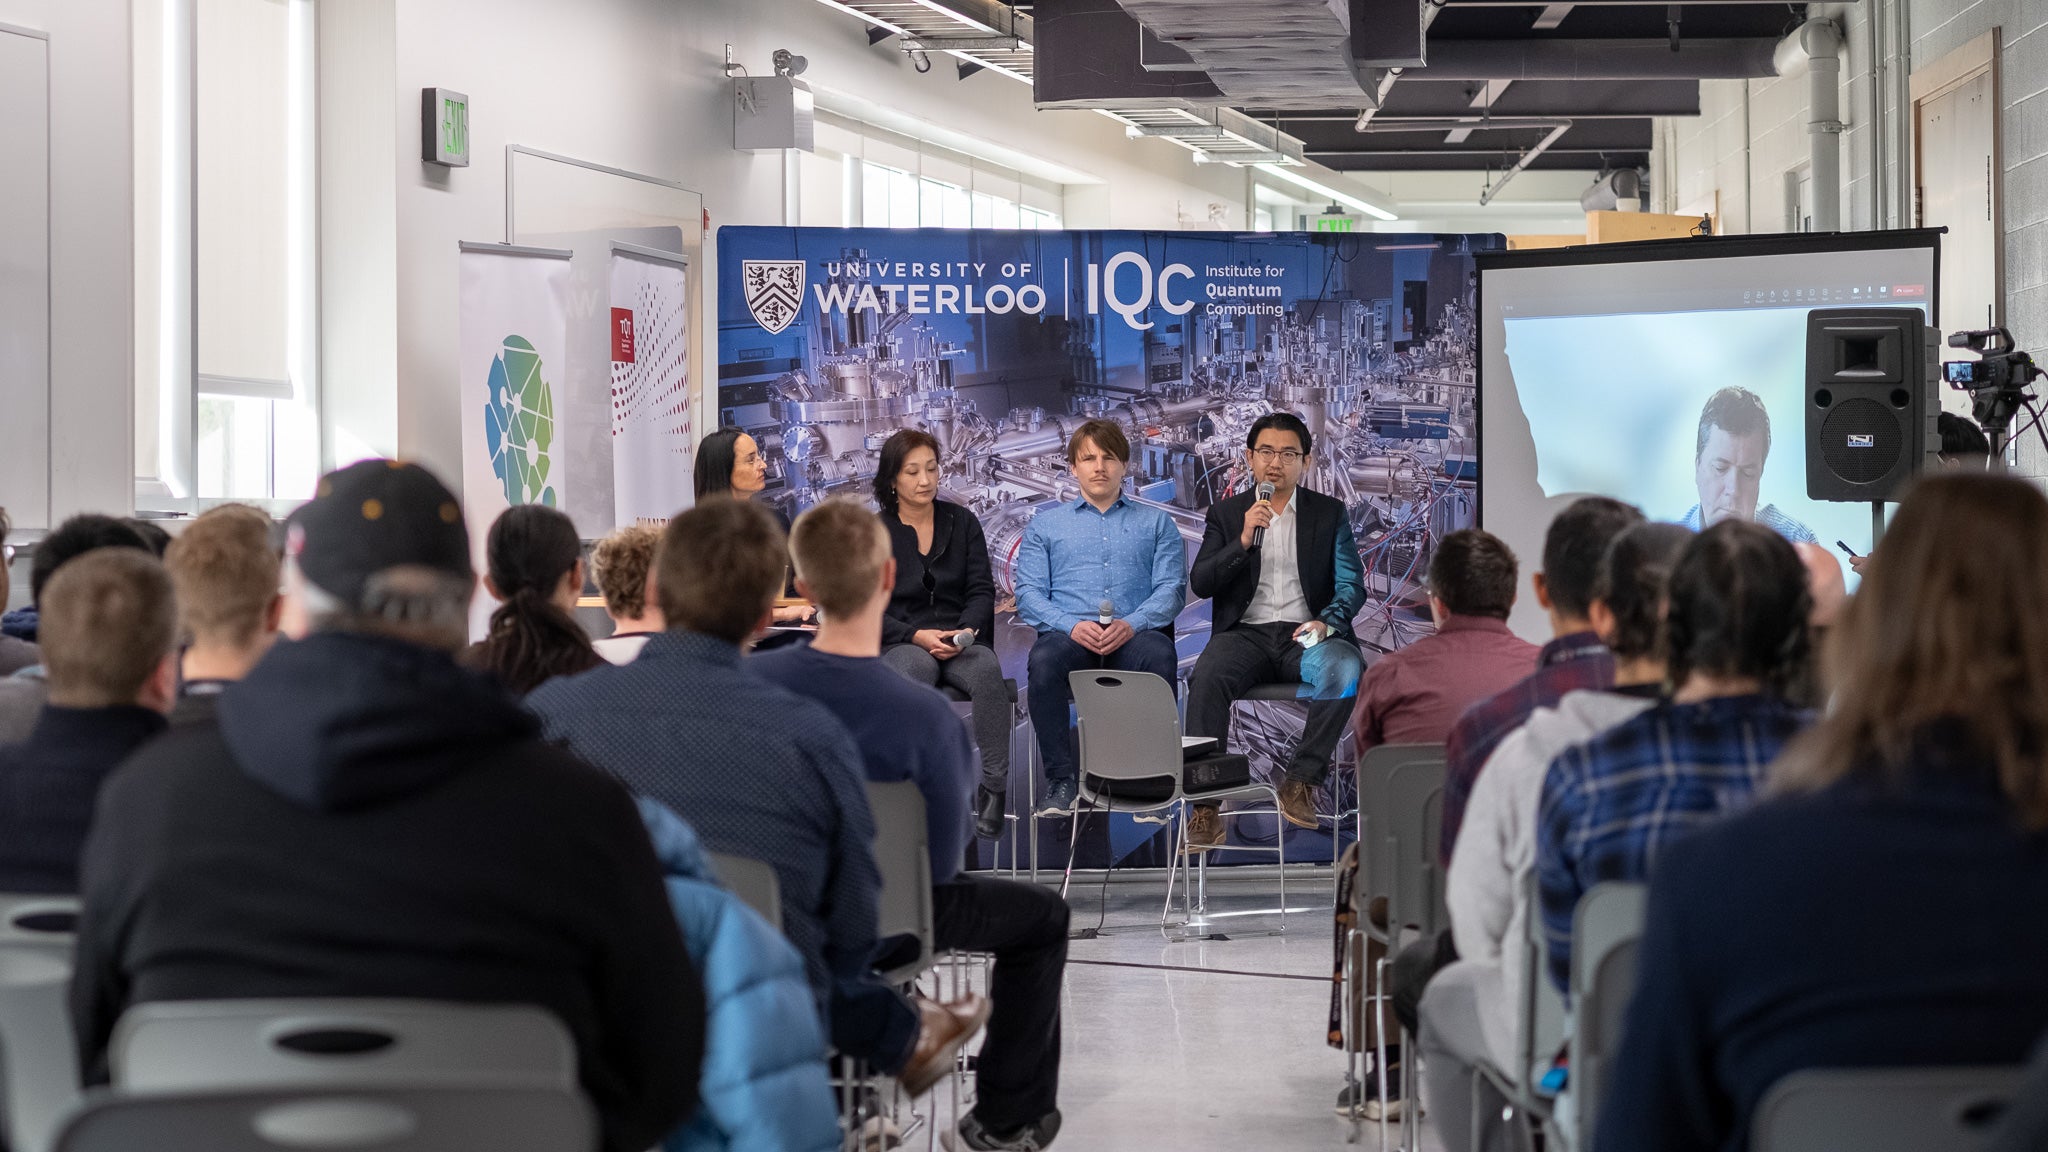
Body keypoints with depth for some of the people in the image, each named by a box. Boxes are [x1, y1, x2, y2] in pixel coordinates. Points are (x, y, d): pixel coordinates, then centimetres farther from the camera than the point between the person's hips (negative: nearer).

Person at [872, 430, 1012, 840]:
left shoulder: (962, 521, 13)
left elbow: (982, 592, 8)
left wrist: (963, 633, -12)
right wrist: (918, 636, -16)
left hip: (960, 641, 2)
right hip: (897, 646, -2)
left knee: (987, 669, -35)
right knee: (916, 667, -39)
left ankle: (995, 785, -39)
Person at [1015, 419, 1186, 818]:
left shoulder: (1155, 523, 22)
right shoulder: (1046, 524, 22)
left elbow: (1171, 587, 7)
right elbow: (1029, 593, 9)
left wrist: (1132, 623, -14)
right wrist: (1072, 625, -12)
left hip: (1133, 635, 0)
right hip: (1070, 633, 0)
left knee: (1159, 654, -37)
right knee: (1044, 658, -36)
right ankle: (1062, 781, -30)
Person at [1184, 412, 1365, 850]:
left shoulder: (1330, 513, 15)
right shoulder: (1225, 514, 15)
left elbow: (1352, 584, 8)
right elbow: (1201, 584, 4)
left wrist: (1328, 621, -14)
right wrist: (1244, 540, -11)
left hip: (1304, 633, 0)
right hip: (1246, 633, 0)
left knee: (1346, 670, -35)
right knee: (1207, 678, -34)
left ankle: (1301, 780, -21)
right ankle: (1206, 804, -35)